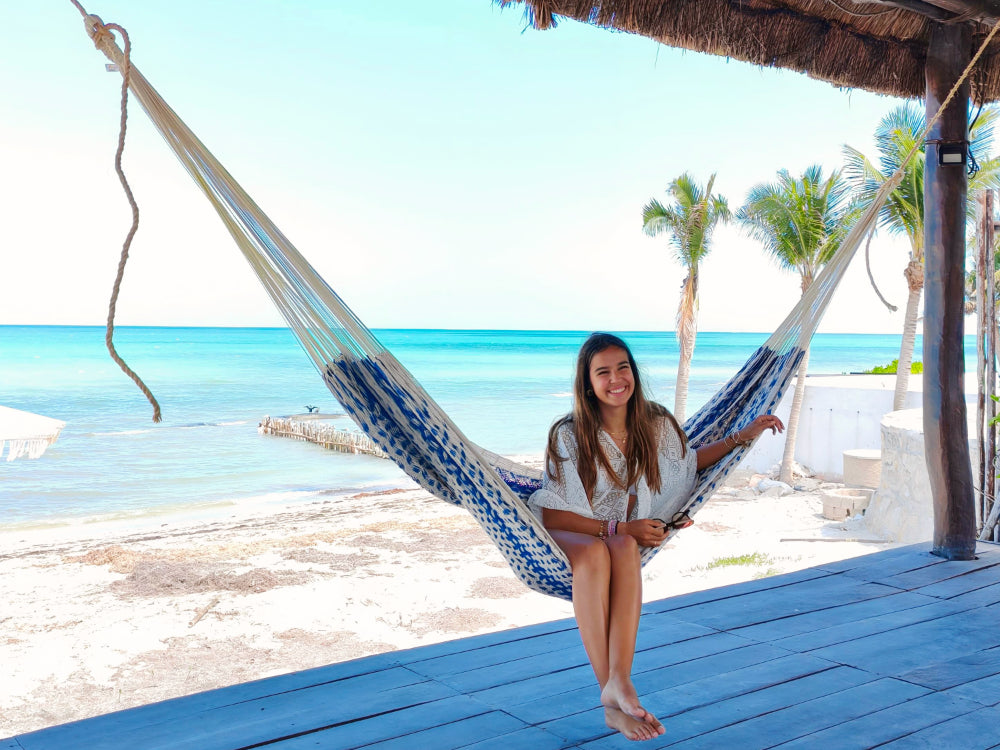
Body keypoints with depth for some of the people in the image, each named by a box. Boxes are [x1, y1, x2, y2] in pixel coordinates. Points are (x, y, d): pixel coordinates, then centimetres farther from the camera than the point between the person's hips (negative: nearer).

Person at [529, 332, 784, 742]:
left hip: (625, 539, 3)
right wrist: (619, 528, -22)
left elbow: (686, 462, 19)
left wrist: (742, 436, 10)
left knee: (624, 549, -35)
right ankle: (615, 703, -41)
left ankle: (618, 681, -43)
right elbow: (550, 515, -16)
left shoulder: (654, 424, -4)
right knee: (595, 552, -39)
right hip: (566, 539, -3)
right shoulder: (568, 434, -16)